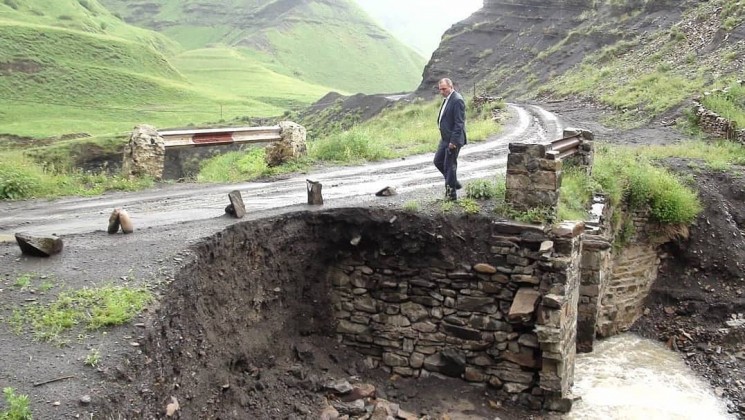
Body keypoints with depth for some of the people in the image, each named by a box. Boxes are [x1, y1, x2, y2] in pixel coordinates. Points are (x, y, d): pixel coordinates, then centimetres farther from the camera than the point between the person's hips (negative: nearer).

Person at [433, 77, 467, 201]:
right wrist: (444, 137, 16)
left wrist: (453, 141, -23)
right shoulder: (447, 99, 11)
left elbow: (459, 123, -21)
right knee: (438, 161, 14)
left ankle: (451, 193, 10)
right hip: (445, 139, 10)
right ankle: (454, 183, 27)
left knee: (449, 165, -2)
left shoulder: (457, 100, -18)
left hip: (453, 140, -10)